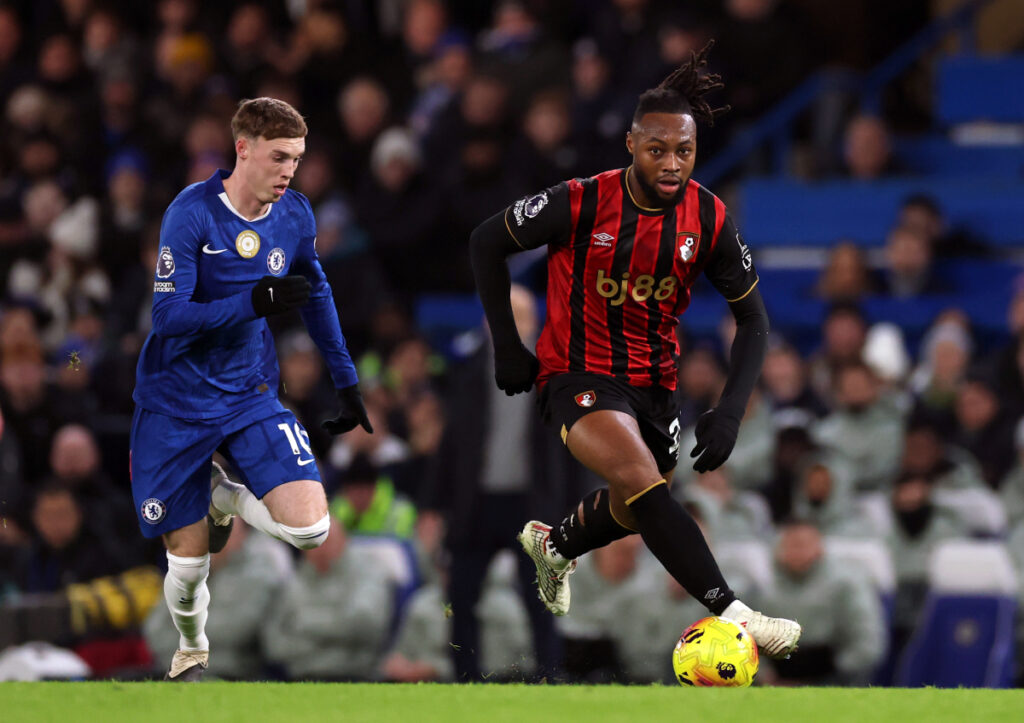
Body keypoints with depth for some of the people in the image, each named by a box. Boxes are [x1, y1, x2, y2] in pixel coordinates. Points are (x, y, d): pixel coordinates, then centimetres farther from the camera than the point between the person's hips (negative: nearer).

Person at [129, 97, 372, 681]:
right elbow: (168, 315, -23)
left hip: (249, 394, 4)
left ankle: (225, 498, 17)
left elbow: (317, 296, 16)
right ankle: (192, 649, 35)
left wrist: (347, 383, 18)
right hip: (177, 406, -4)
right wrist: (257, 302, -31)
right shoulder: (193, 214, -18)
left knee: (310, 528, -16)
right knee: (188, 562, 1)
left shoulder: (294, 213, -2)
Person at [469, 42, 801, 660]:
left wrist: (731, 411, -13)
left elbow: (753, 318, -1)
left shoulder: (708, 219, -11)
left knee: (639, 512, 20)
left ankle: (554, 545, 53)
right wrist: (507, 346, -4)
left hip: (655, 379, 5)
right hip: (579, 373, -5)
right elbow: (487, 242, -4)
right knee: (640, 477, -29)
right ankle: (730, 612, -36)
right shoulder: (581, 204, -20)